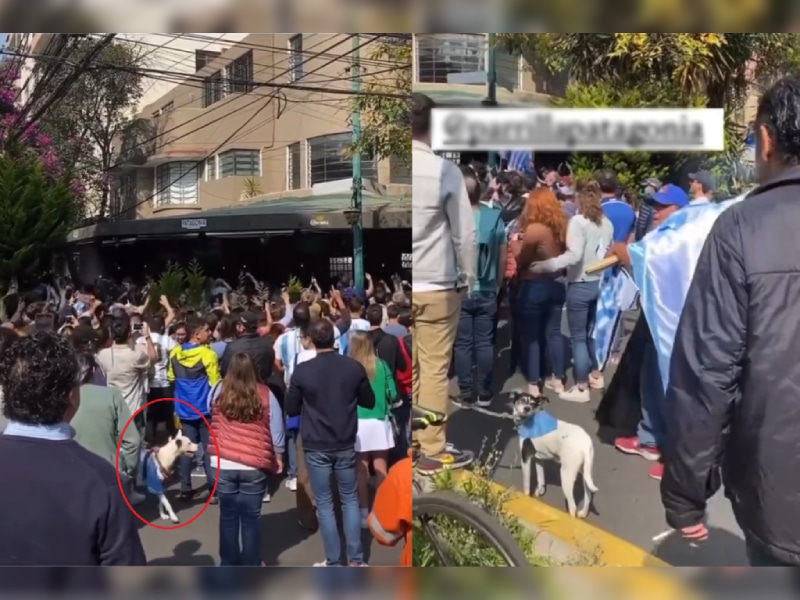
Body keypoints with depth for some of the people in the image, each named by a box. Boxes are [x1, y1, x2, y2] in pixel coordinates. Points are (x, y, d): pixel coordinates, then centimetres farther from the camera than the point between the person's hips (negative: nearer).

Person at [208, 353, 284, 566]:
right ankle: (250, 566, 19)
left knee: (228, 517, 14)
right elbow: (277, 432, -1)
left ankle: (229, 565, 26)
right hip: (255, 466, -1)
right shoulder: (265, 395, -6)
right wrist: (278, 457, 12)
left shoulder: (219, 392, -1)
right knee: (251, 519, 9)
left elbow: (212, 421, 17)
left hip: (223, 464, 2)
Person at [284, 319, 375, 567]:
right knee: (350, 500, 15)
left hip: (316, 447, -2)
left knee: (324, 504, 9)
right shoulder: (354, 367, -8)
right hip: (346, 445, 2)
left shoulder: (302, 371, -13)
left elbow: (291, 410, -1)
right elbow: (369, 403, 5)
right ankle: (356, 560, 18)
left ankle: (334, 562, 16)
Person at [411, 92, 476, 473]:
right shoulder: (445, 171, -9)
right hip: (436, 286, -3)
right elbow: (464, 232, -4)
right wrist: (469, 276, 9)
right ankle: (432, 450, 15)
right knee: (435, 370, 6)